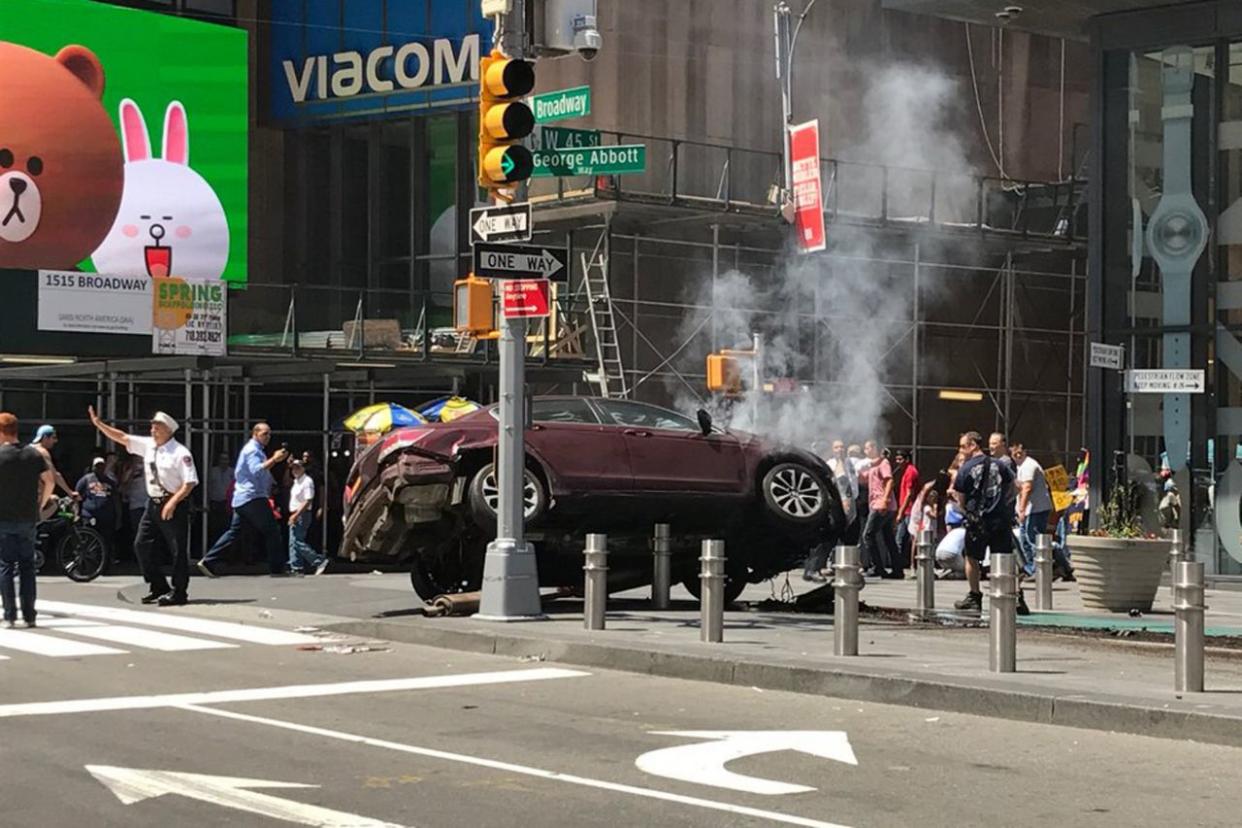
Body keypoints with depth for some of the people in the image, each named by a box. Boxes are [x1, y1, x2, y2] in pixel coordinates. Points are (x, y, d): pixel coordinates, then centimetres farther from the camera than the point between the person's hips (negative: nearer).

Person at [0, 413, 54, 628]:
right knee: (27, 565, 10)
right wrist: (41, 504, 11)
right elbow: (50, 481, 1)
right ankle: (29, 615, 8)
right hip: (28, 518, 4)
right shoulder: (33, 453, 3)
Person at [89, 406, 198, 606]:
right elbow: (122, 438, 13)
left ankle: (178, 592, 9)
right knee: (141, 545, 7)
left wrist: (173, 502, -23)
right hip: (153, 504, 8)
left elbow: (190, 482, -17)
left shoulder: (180, 453, -14)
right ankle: (158, 587, 17)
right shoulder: (148, 445, 7)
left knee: (177, 549, -2)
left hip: (174, 506, -8)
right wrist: (99, 424, 6)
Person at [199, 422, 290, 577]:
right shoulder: (252, 449, -9)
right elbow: (257, 470, -25)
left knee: (233, 531, 8)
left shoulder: (256, 450, 25)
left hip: (241, 499, 10)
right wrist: (274, 459, -25)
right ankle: (277, 567, -5)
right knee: (272, 531, -6)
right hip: (252, 497, -10)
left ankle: (207, 561, 2)